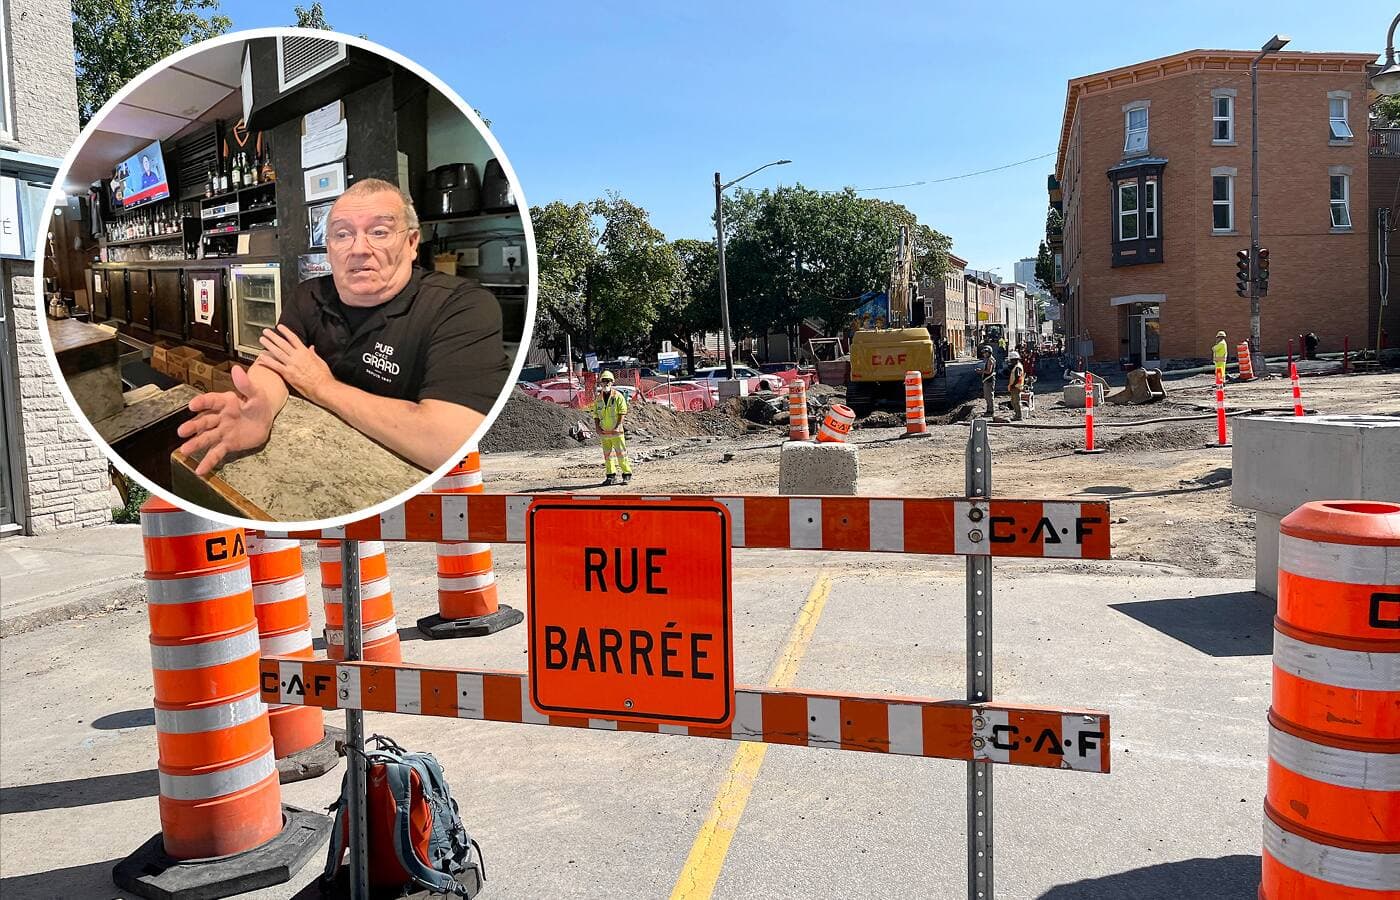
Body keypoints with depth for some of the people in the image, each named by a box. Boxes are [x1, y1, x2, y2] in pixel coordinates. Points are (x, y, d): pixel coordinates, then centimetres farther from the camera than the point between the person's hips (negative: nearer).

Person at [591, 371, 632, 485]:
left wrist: (618, 426, -15)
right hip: (604, 432, 5)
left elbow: (623, 412, -7)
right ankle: (611, 476, 13)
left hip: (616, 431, -5)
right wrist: (597, 428, 1)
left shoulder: (618, 396, -3)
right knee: (607, 454, 7)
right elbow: (595, 415, 14)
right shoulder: (598, 399, 11)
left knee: (621, 453, -5)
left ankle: (627, 474, 2)